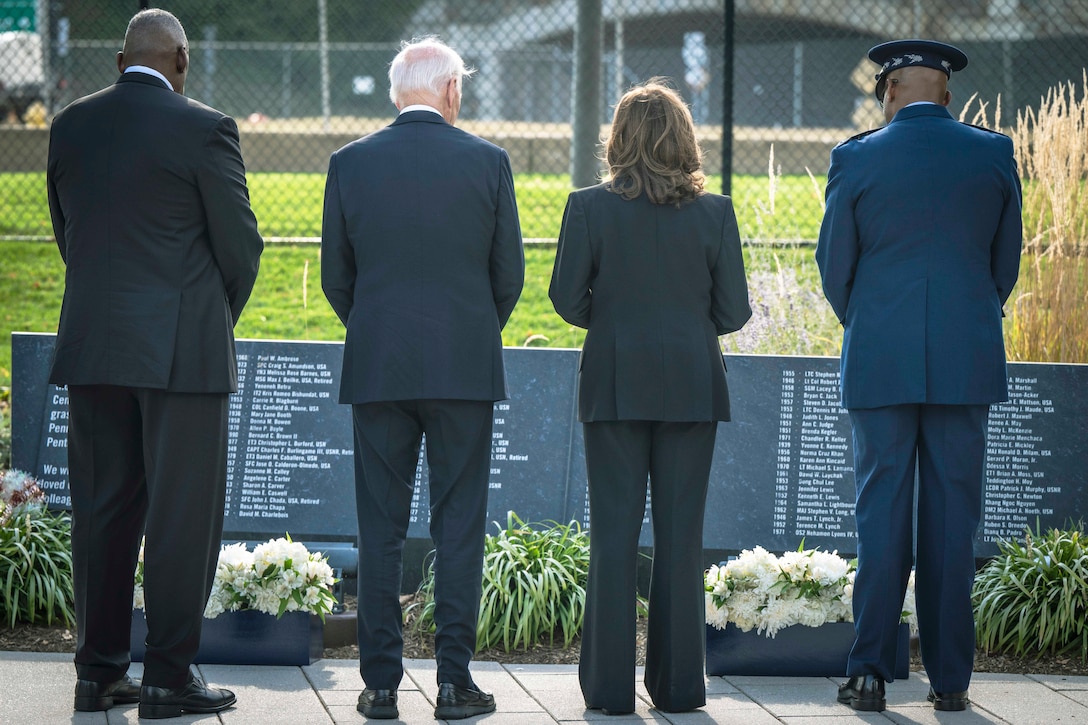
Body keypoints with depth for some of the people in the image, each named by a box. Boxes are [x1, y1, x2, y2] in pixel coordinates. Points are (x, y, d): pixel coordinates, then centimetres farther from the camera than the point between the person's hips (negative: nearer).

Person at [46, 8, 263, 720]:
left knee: (102, 508, 11)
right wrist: (219, 319, 13)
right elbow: (241, 244, -5)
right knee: (183, 513, 0)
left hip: (92, 344, 5)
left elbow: (66, 232, 13)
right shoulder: (204, 129, -9)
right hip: (182, 350, -5)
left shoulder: (71, 126, 6)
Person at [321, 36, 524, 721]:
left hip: (377, 366, 1)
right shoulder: (487, 161, -2)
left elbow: (336, 275, 6)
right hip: (465, 365, -1)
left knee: (381, 528, 6)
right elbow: (510, 272, 3)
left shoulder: (350, 163, 1)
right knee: (460, 524, 3)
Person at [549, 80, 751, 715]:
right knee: (681, 533, 6)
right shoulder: (714, 211, -3)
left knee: (614, 532, 4)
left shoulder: (589, 207, -6)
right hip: (691, 384, 1)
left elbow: (568, 297, -4)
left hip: (615, 383, -1)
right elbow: (734, 310, -2)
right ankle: (678, 684, 9)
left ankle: (610, 685, 3)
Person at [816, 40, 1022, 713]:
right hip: (968, 361, 1)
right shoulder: (994, 153, 1)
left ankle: (870, 671, 0)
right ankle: (950, 677, 6)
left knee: (880, 512, 4)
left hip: (880, 361, -1)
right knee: (954, 518, 5)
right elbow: (1007, 258, 9)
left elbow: (834, 265, 4)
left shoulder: (856, 159, -3)